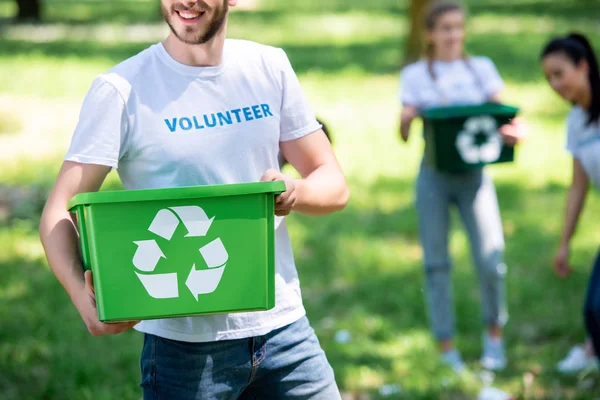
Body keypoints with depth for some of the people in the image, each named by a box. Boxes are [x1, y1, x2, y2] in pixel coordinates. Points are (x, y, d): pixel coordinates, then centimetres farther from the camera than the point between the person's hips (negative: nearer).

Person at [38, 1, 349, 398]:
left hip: (282, 325, 4)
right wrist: (83, 295, -31)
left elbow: (334, 185, 7)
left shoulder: (270, 67, 5)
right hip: (185, 344, -3)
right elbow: (60, 210, -12)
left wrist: (295, 192, -16)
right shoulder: (120, 90, -8)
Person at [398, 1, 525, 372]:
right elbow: (404, 132, 2)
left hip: (475, 171, 0)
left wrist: (516, 130, -19)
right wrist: (408, 119, -21)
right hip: (435, 175, 0)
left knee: (491, 259, -8)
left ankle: (494, 335, 16)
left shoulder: (482, 68, 10)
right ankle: (447, 348, 10)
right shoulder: (415, 75, 7)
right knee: (436, 262, 0)